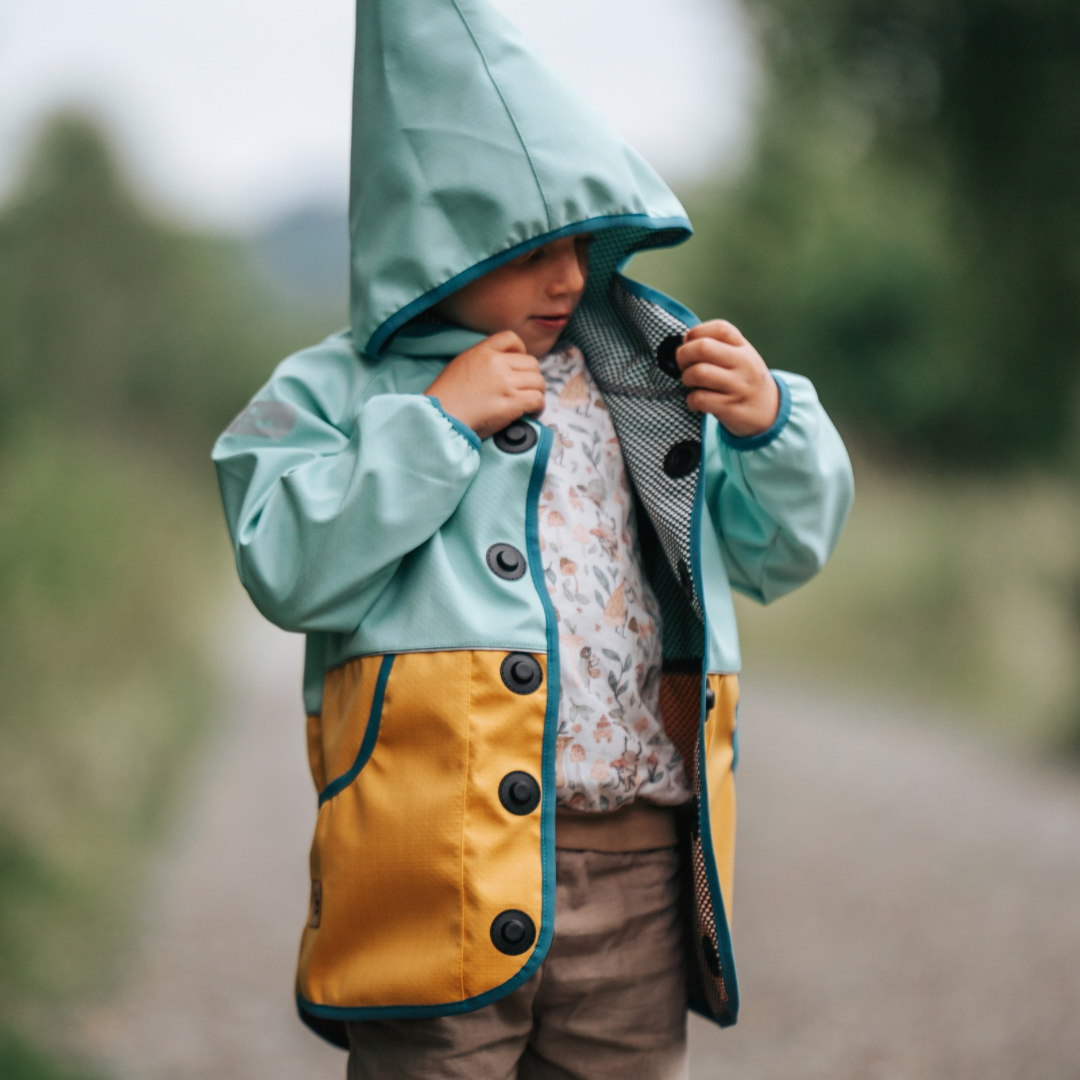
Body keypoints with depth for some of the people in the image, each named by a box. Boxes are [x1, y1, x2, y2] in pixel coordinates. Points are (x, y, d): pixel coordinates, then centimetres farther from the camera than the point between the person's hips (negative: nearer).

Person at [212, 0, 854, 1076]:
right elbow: (285, 566, -11)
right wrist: (437, 421, -12)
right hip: (443, 866, -4)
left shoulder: (650, 381, 16)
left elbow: (784, 549, 19)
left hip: (640, 869, 4)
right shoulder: (338, 389, 4)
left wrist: (769, 425, -1)